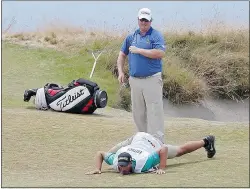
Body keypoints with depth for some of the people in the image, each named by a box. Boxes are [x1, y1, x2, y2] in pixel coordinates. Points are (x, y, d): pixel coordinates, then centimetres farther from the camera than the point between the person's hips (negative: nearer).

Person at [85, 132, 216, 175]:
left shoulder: (142, 163, -46)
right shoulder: (115, 161, -37)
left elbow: (164, 149, -41)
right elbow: (100, 153, -19)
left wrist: (162, 168, -44)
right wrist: (97, 169, -32)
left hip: (151, 143, -3)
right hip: (135, 140, 3)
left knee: (180, 150, 21)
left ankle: (206, 142, 49)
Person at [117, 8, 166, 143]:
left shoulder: (156, 35, -3)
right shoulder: (131, 37, 14)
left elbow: (160, 53, -18)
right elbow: (122, 55, 22)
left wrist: (139, 50, -13)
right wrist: (120, 72, 8)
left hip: (152, 79, -6)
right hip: (135, 80, 6)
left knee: (154, 111, -8)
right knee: (138, 112, 11)